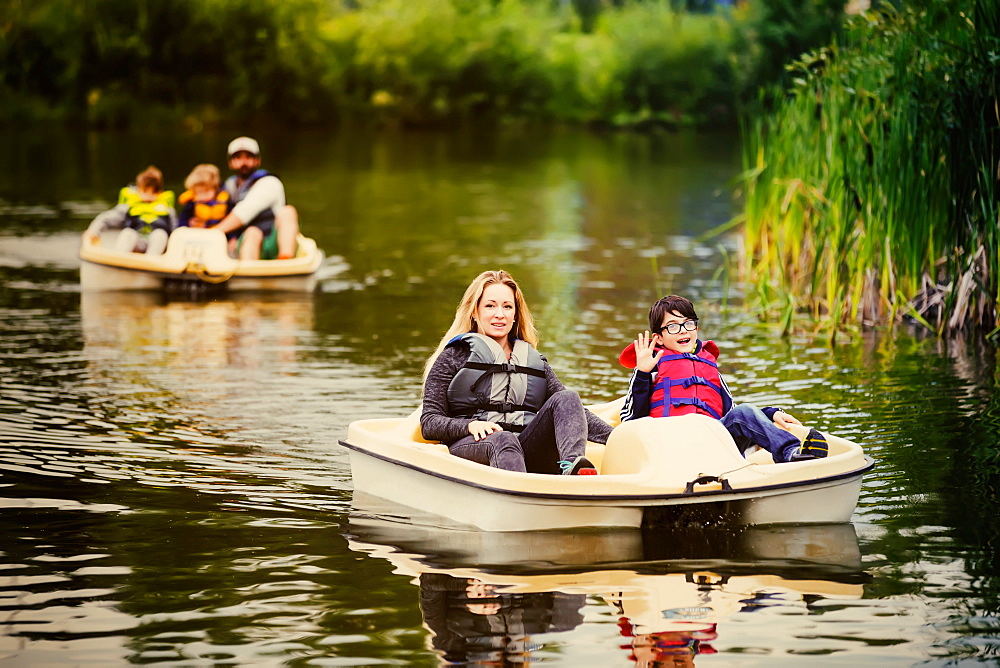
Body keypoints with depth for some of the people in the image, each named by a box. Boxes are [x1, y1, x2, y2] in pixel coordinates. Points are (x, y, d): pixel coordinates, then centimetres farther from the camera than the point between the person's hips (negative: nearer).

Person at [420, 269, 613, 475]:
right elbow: (429, 422, 4)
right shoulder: (453, 357, 13)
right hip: (471, 446, -4)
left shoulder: (534, 361, 25)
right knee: (503, 440, -37)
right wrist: (470, 425, -16)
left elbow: (572, 409, 16)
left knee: (567, 398, -19)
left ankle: (572, 467, -50)